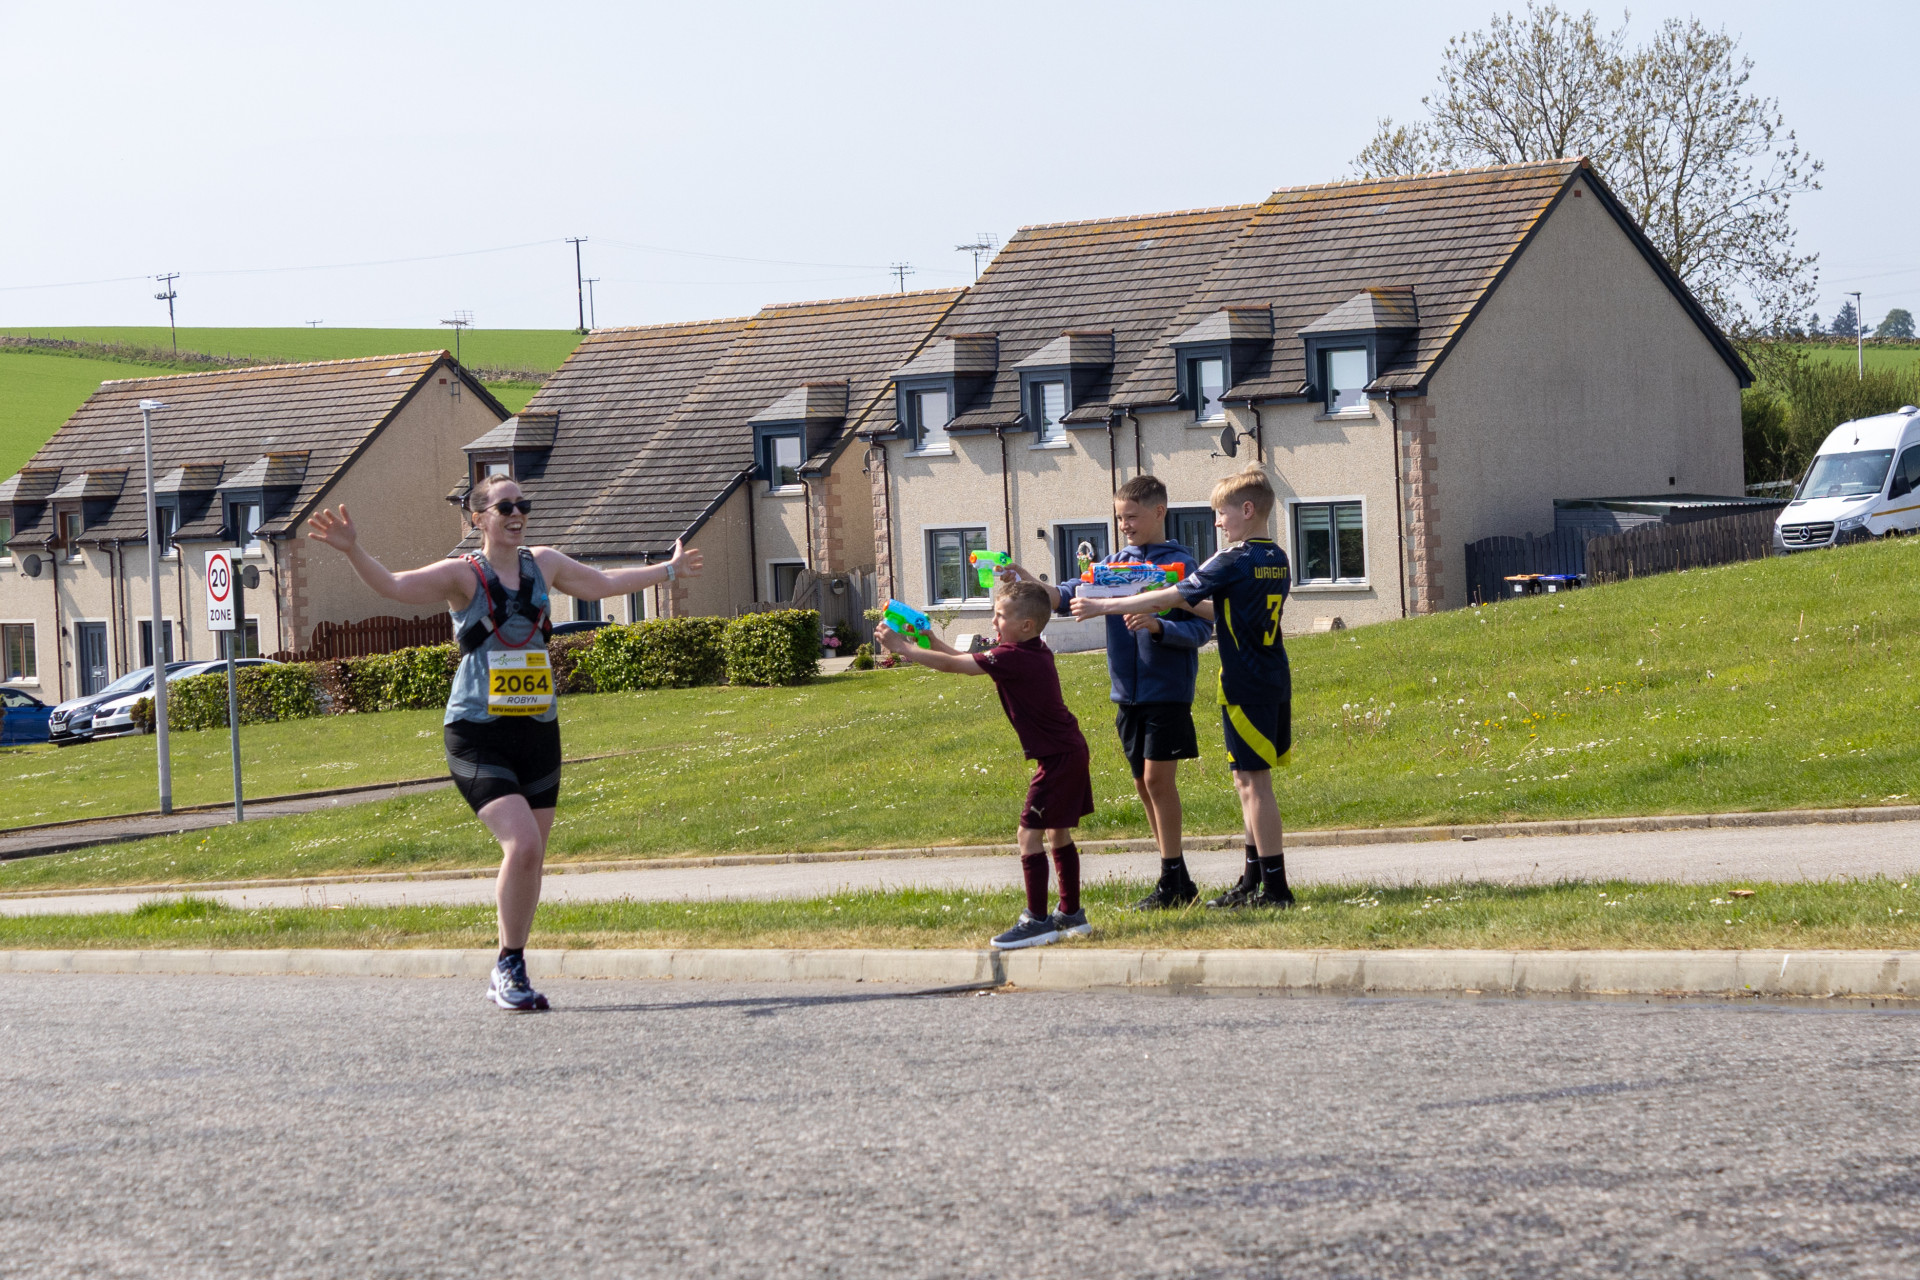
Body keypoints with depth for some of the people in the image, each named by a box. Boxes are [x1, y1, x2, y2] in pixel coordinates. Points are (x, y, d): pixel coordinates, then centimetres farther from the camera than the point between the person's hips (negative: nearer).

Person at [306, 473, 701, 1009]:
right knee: (522, 844, -21)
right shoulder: (463, 575, -5)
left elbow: (600, 584, 29)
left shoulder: (544, 564, 12)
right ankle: (508, 965, -6)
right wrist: (353, 551, -35)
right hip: (479, 735, -6)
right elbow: (395, 586, -18)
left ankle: (508, 975, 20)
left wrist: (669, 569, 41)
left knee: (532, 859, 6)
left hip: (538, 730, 6)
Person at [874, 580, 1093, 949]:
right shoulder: (1037, 654, 10)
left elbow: (952, 665, -15)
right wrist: (931, 640, 11)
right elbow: (966, 660, 18)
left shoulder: (1013, 658, -20)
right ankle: (1072, 915, 26)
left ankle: (1038, 920, -7)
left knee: (1029, 833, -7)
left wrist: (901, 648, -8)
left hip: (1057, 758, -10)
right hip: (1071, 752, 10)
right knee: (1058, 834, 18)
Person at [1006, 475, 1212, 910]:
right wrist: (1033, 585, -18)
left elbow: (1201, 630, -11)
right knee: (1144, 784, 9)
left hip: (1167, 691, -6)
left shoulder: (1180, 563, -6)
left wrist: (1156, 626, -26)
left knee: (1158, 779, -10)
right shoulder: (1116, 562, 9)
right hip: (1128, 693, 6)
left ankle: (1173, 881, -4)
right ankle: (1178, 881, 17)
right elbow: (1071, 595, -1)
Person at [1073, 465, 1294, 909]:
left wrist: (1104, 606, -11)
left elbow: (1172, 597, -15)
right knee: (1249, 779, 15)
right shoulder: (1277, 560, 10)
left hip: (1246, 685, -9)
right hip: (1276, 681, 9)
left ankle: (1275, 886, -5)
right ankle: (1253, 882, 20)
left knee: (1254, 781, -5)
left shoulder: (1233, 562, -15)